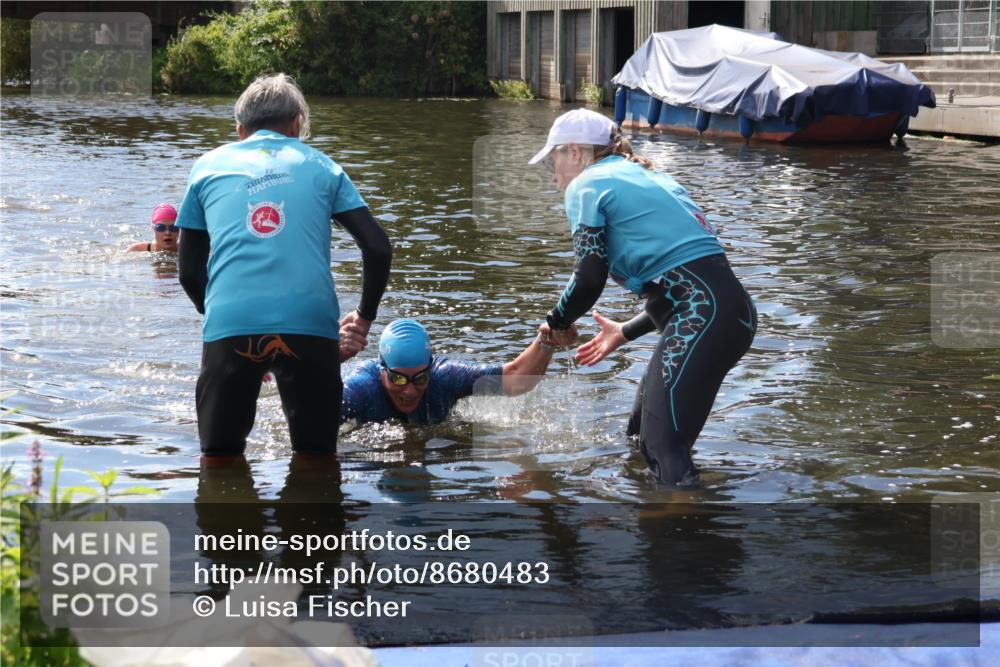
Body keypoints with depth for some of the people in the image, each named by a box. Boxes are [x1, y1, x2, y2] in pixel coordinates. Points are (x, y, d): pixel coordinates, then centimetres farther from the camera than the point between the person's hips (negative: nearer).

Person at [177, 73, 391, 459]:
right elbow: (378, 249, 11)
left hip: (230, 325, 0)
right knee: (316, 458, 14)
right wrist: (364, 318, 24)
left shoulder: (208, 166, 21)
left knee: (219, 459, 14)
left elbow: (190, 272, 20)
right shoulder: (319, 165, 20)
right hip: (310, 325, 0)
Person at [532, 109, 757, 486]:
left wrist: (557, 323, 13)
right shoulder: (647, 178, 27)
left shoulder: (586, 185, 2)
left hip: (701, 317, -9)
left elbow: (589, 279, -7)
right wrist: (625, 333, 33)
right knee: (641, 432, 22)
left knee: (664, 449, -11)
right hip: (733, 309, 9)